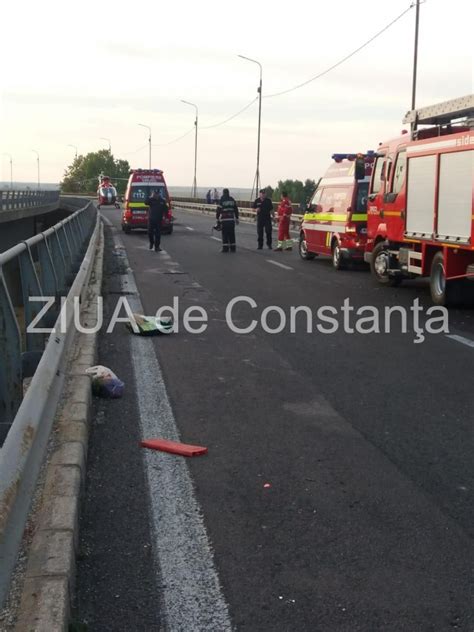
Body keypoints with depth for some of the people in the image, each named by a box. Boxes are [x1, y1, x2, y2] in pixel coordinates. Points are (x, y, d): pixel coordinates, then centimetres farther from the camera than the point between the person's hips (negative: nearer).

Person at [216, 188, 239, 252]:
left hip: (224, 220, -4)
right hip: (231, 220, 4)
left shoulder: (221, 201, -4)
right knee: (232, 234, 9)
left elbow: (218, 210, -6)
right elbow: (236, 210, 12)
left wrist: (217, 218, 3)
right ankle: (232, 248, 9)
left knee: (225, 235, -2)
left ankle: (225, 248, -5)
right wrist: (237, 218, 19)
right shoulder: (232, 200, 9)